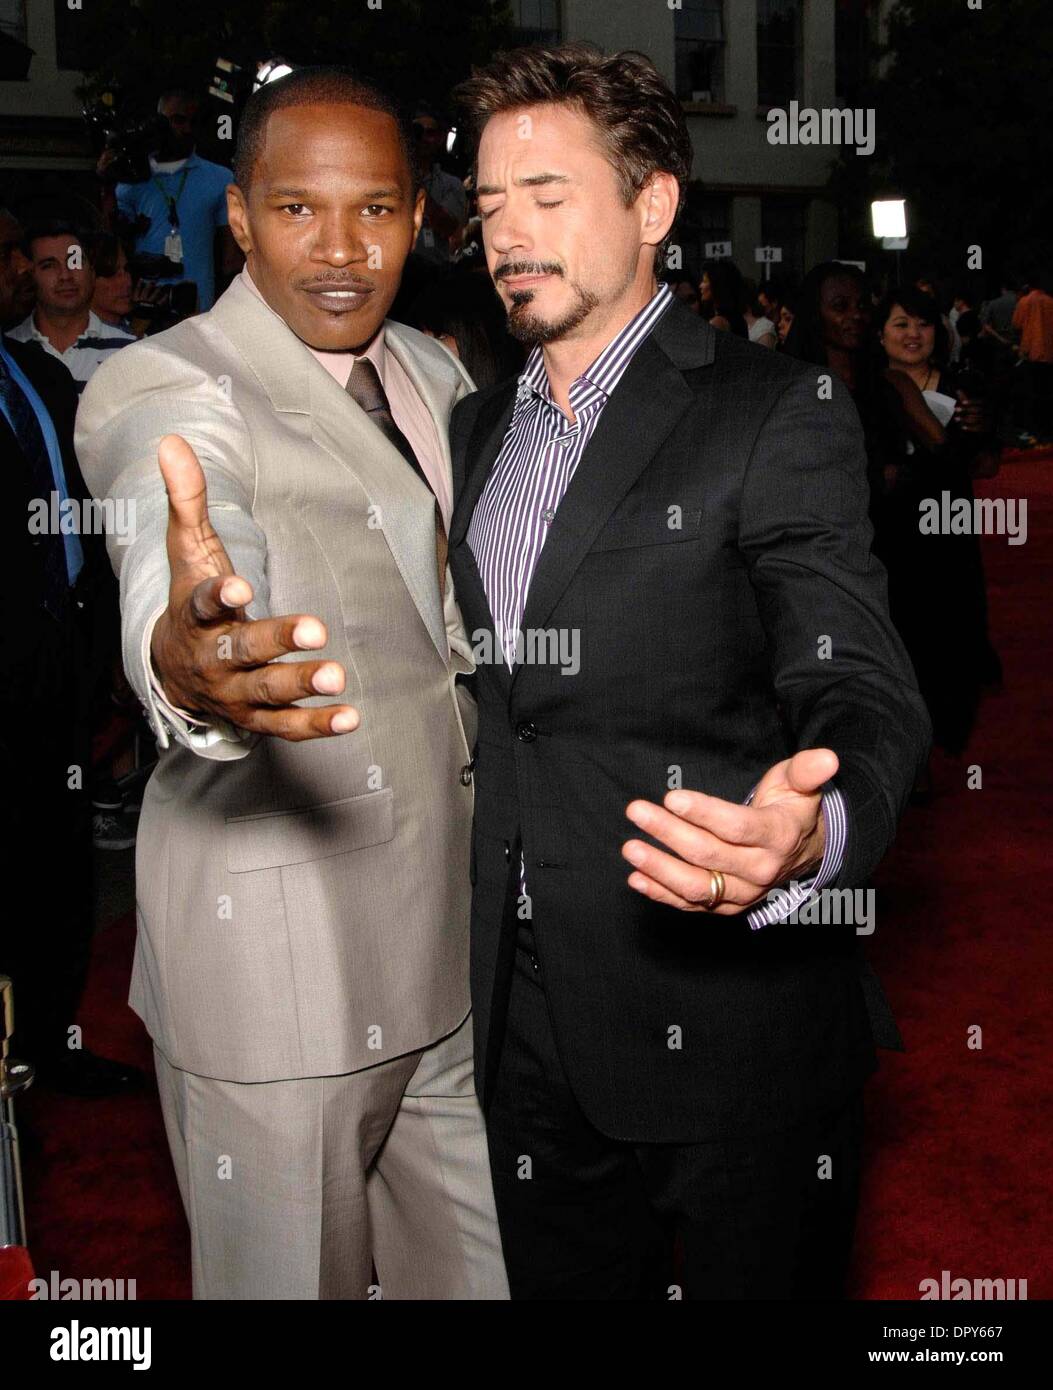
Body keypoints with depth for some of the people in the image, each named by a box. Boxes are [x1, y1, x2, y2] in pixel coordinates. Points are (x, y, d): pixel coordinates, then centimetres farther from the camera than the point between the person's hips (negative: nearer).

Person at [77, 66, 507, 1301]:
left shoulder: (433, 377, 9)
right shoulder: (162, 389, -15)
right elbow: (176, 569, -38)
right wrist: (184, 662, -59)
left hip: (447, 921, 7)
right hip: (275, 938, -6)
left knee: (474, 1265, 18)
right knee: (290, 1279, 10)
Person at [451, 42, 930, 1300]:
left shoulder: (776, 416, -8)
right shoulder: (477, 429, 12)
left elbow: (860, 690, -18)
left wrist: (809, 831, -40)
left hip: (728, 1020, -5)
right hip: (529, 1022, 6)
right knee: (562, 1286, 19)